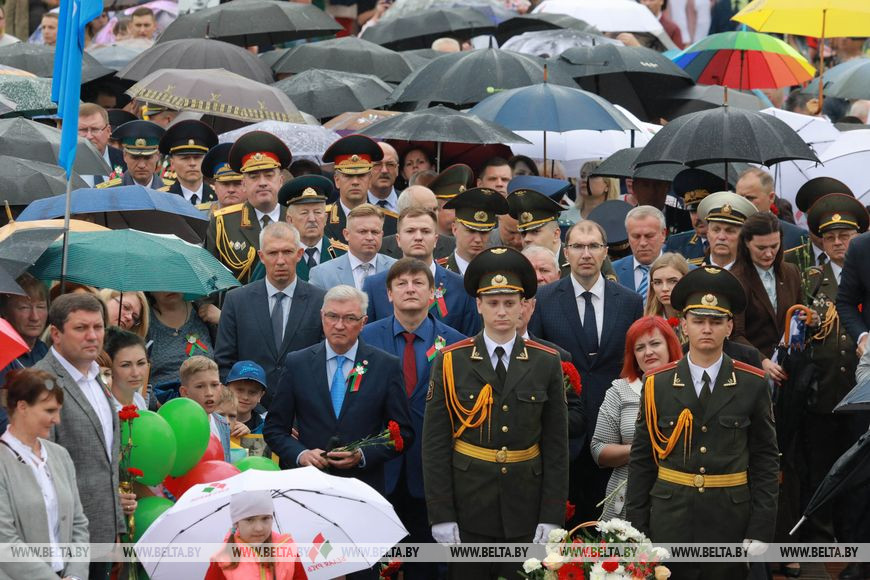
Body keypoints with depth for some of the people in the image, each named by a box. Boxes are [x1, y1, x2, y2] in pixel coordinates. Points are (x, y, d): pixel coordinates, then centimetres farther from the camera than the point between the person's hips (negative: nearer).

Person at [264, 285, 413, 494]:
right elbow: (274, 428, 8)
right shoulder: (296, 363, 6)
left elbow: (403, 433, 4)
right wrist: (300, 454, -10)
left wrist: (363, 455, -11)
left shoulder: (387, 366, 3)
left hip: (364, 490, -1)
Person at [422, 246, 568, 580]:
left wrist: (552, 516, -3)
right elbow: (435, 445, -1)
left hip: (525, 514, 1)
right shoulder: (450, 362, -1)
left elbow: (557, 446, 3)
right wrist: (441, 515, -7)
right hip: (468, 511, -1)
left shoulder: (546, 363, 2)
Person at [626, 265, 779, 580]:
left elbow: (766, 460, 2)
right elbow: (640, 460, 4)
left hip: (730, 519, 0)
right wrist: (636, 530, 0)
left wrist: (761, 530, -4)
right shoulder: (657, 384, 1)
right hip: (670, 519, 0)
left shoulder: (752, 385, 0)